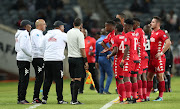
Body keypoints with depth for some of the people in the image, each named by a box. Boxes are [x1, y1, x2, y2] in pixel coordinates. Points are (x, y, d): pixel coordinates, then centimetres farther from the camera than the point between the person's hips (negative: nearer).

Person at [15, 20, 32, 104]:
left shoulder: (18, 34, 18)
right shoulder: (24, 34, -11)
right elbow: (23, 47, -22)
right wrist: (31, 54, -12)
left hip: (20, 58, 10)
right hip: (24, 59, -10)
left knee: (22, 80, 12)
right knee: (24, 80, -10)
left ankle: (19, 99, 13)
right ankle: (22, 99, -12)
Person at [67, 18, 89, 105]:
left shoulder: (69, 32, 9)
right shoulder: (79, 34, -13)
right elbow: (82, 49, -15)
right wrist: (86, 61, -12)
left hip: (70, 58, 7)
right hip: (78, 58, -7)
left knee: (73, 79, 12)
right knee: (77, 80, -7)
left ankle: (73, 99, 13)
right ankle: (74, 100, -10)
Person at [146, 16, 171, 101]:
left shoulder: (161, 33, -13)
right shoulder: (152, 32, 14)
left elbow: (168, 42, -24)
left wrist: (161, 53, -22)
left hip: (159, 59, -9)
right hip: (152, 58, 9)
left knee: (160, 77, -2)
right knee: (149, 77, 8)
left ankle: (160, 96, 4)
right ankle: (147, 96, 12)